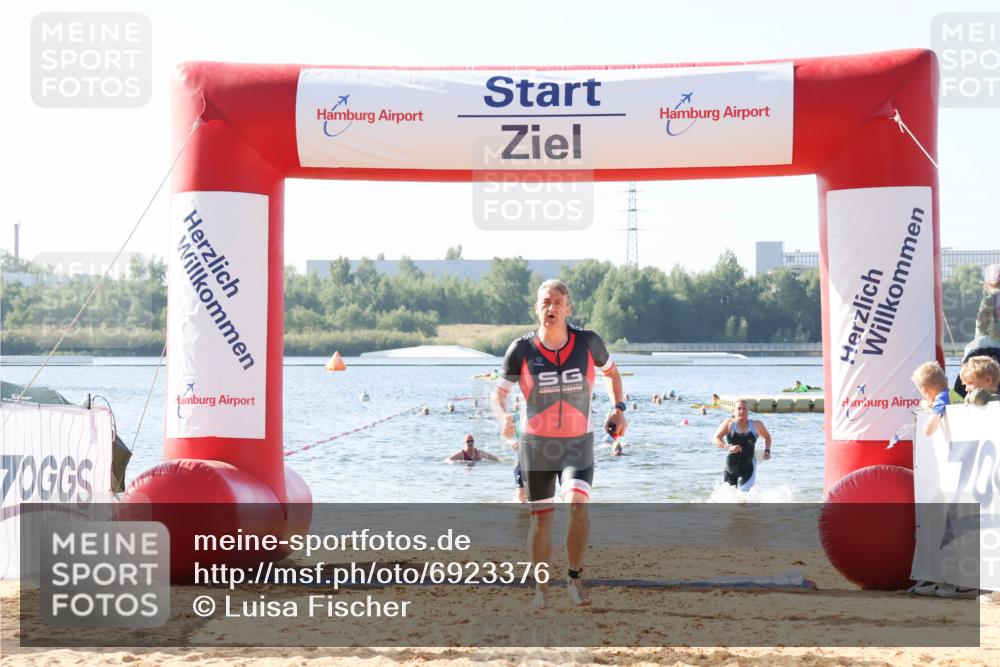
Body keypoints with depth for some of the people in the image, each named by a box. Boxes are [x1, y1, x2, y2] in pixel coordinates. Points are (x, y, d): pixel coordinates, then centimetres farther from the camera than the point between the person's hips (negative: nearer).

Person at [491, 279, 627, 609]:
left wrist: (619, 408, 0)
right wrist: (503, 417, -23)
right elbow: (499, 392, -2)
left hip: (578, 444, 0)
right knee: (541, 518, 5)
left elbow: (610, 371, 13)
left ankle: (575, 578, -3)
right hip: (536, 445, 0)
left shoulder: (588, 342, -7)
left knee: (577, 505, -21)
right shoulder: (521, 350, -9)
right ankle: (541, 588, 21)